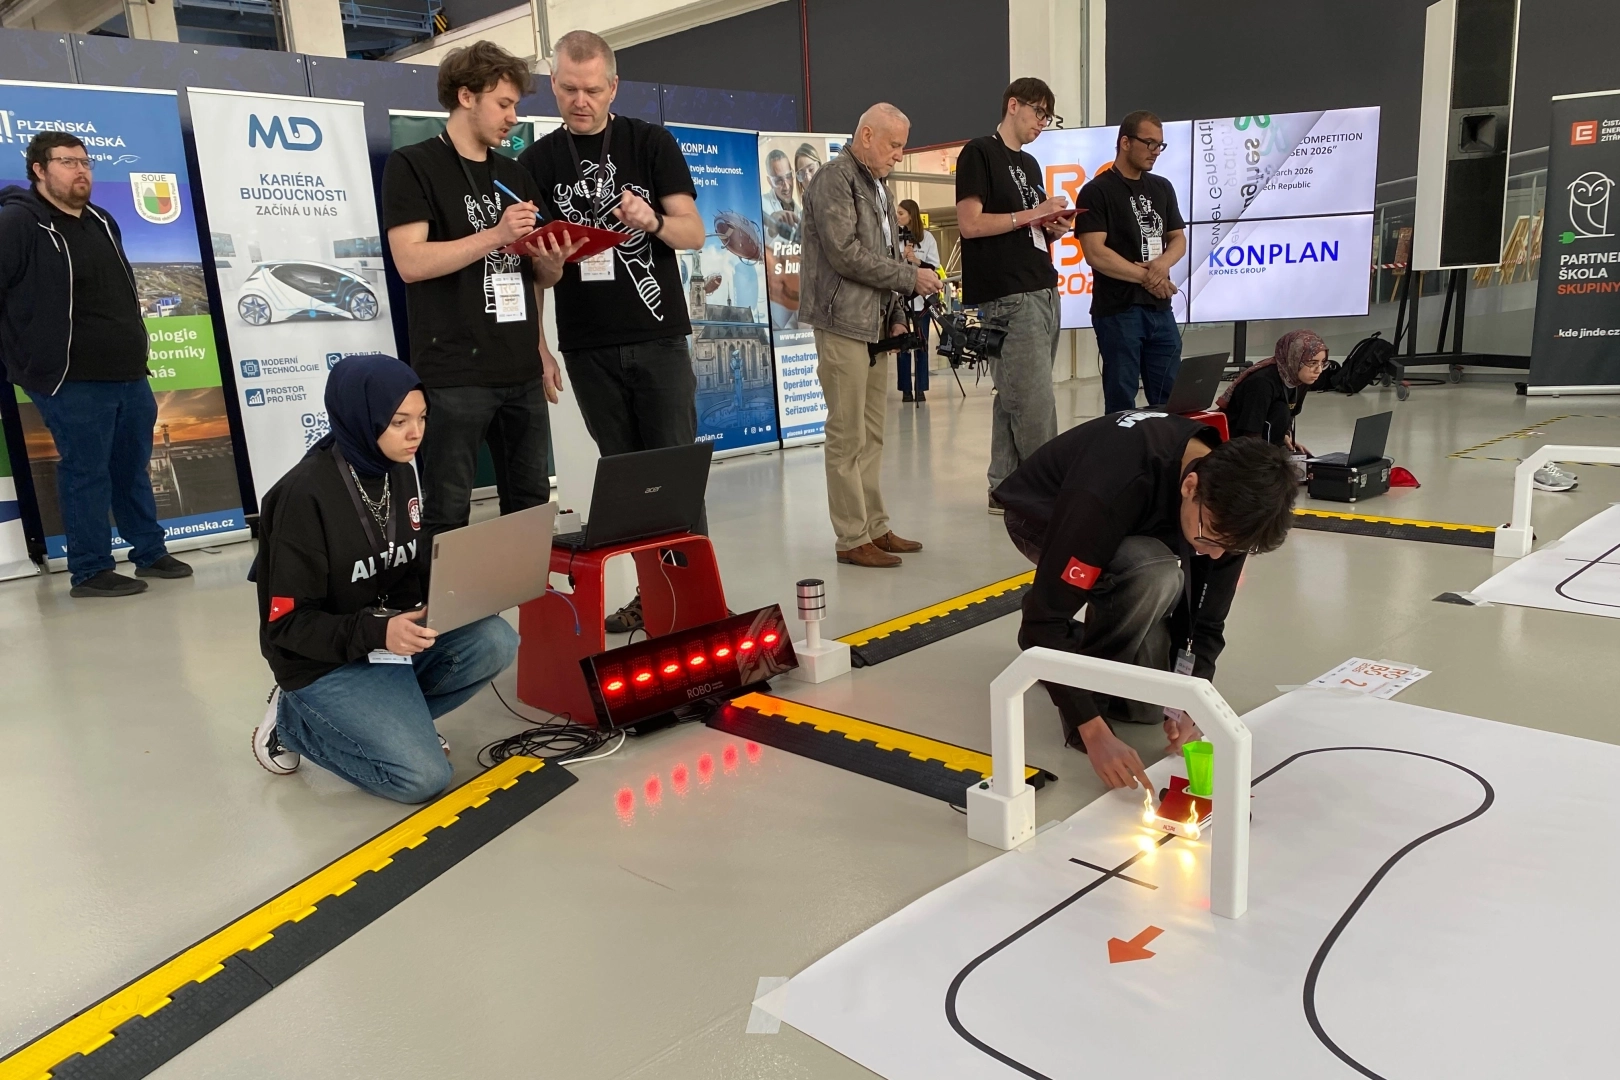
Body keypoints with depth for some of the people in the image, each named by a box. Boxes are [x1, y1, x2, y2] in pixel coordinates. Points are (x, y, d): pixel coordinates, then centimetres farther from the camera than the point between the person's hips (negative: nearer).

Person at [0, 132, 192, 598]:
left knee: (133, 468, 15)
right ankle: (90, 571, 10)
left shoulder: (102, 222, 15)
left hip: (129, 374, 8)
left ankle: (150, 553, 27)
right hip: (72, 381, -7)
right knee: (86, 473, -1)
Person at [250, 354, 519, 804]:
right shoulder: (305, 495, -21)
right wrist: (377, 633, -35)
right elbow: (288, 623, -19)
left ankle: (392, 717, 3)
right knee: (423, 776, -16)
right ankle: (293, 720, 6)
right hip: (328, 661, -6)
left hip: (398, 632, 7)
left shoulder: (399, 472, 1)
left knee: (495, 641, -19)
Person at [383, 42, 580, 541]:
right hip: (454, 374, -6)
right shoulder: (412, 166, 0)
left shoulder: (515, 176, 18)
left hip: (521, 371, 6)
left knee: (531, 509, 10)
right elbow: (411, 262, -12)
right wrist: (495, 235, -17)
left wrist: (552, 264, -3)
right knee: (447, 515, -4)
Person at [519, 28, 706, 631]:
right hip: (587, 348, 2)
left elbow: (694, 234, -3)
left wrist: (654, 222, -24)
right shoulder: (536, 163, 7)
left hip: (658, 338, -2)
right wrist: (536, 346, 0)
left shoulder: (653, 144, 2)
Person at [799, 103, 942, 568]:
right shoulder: (834, 179, -8)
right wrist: (912, 277, -12)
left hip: (876, 325, 9)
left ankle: (875, 528, 17)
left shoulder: (878, 186, 20)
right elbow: (846, 254, -17)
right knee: (847, 437, -5)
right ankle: (853, 539, 1)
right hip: (844, 324, -9)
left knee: (872, 435, 11)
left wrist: (896, 315, 13)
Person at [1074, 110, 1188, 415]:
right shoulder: (1096, 191, -4)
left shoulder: (1162, 188, 15)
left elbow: (1178, 239, 15)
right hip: (1117, 310, -6)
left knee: (1170, 399, 8)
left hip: (1160, 309, 6)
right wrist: (1147, 276, -10)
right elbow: (1095, 253, -13)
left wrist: (1163, 262, -9)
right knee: (1121, 402, -1)